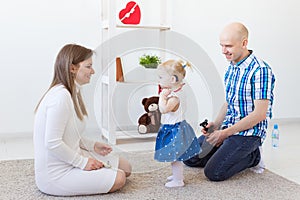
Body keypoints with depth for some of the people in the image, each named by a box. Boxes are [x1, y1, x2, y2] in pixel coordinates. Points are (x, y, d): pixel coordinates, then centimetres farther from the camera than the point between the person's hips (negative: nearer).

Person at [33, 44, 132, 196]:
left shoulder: (72, 93, 10)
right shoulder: (60, 96, -23)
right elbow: (53, 143, -26)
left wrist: (92, 145, 3)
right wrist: (82, 162, -18)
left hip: (71, 159, 10)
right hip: (55, 175, -9)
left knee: (126, 168, 7)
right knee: (118, 179, -16)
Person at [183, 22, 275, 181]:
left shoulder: (260, 70, -19)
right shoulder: (231, 68, 9)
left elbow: (260, 114, -22)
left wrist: (225, 133, -20)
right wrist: (216, 125, 0)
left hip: (249, 133, -8)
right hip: (227, 128, 8)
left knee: (214, 173, -20)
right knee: (190, 157, 4)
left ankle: (252, 157, 5)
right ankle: (238, 155, 15)